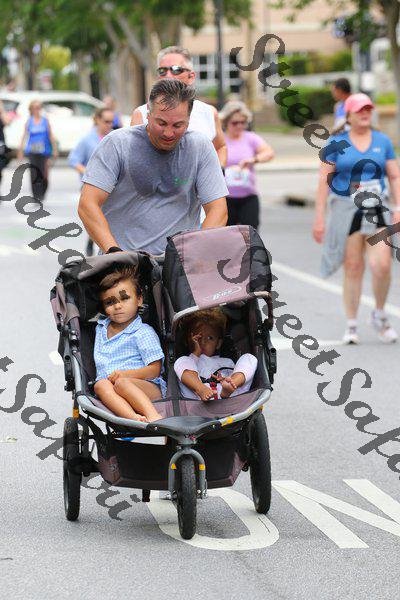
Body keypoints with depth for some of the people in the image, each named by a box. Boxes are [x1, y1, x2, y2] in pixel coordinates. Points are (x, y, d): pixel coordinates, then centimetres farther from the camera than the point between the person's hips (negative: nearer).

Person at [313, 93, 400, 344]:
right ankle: (351, 325, 11)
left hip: (377, 210, 1)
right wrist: (319, 217, -2)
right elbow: (324, 181, 2)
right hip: (346, 210, -1)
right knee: (353, 269, 0)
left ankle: (380, 314, 12)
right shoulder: (336, 143, 3)